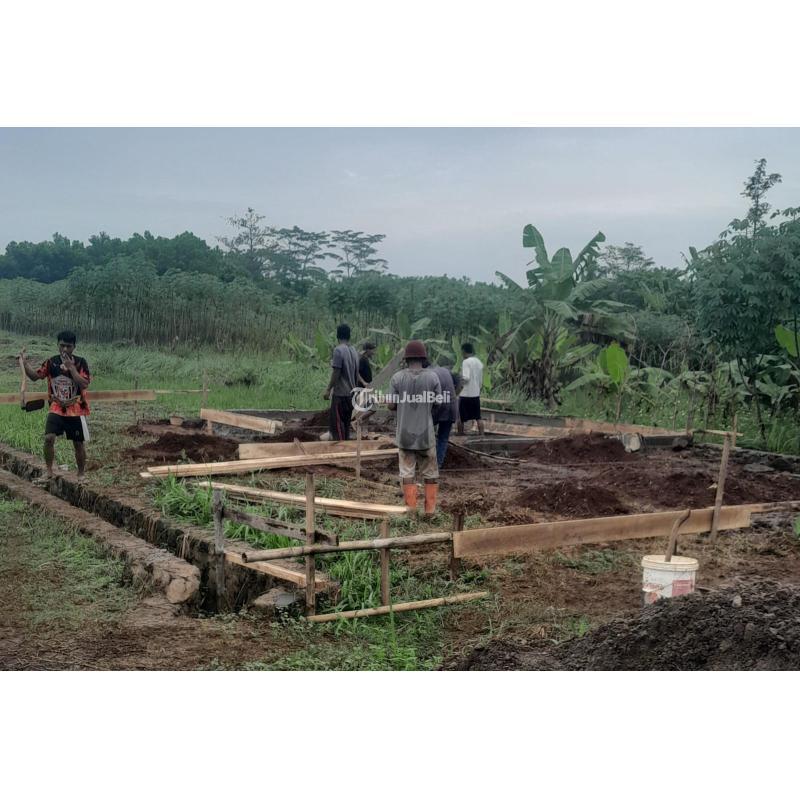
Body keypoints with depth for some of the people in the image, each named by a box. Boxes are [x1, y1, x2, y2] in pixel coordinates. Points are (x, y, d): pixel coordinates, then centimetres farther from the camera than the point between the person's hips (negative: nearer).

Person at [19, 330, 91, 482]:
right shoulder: (51, 362, 1)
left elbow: (84, 384, -19)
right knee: (49, 437, -15)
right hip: (56, 409, 2)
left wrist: (71, 367, -25)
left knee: (79, 444, 6)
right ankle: (49, 472, -3)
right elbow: (35, 376, 3)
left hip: (76, 410, -2)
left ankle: (81, 474, 22)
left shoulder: (80, 362, -9)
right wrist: (24, 362, -11)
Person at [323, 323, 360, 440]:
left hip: (340, 394, -7)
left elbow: (336, 373, -17)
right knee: (346, 424, 14)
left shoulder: (339, 350, -14)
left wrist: (328, 390, -11)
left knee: (337, 424, -4)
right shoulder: (354, 351, 9)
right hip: (350, 393, 8)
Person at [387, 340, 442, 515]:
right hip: (426, 434, 0)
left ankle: (411, 510, 7)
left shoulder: (397, 377, -7)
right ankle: (430, 509, 14)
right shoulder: (432, 377, -7)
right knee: (430, 473, 12)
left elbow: (391, 405, -5)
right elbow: (438, 404, -2)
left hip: (405, 433, 0)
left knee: (407, 472, 7)